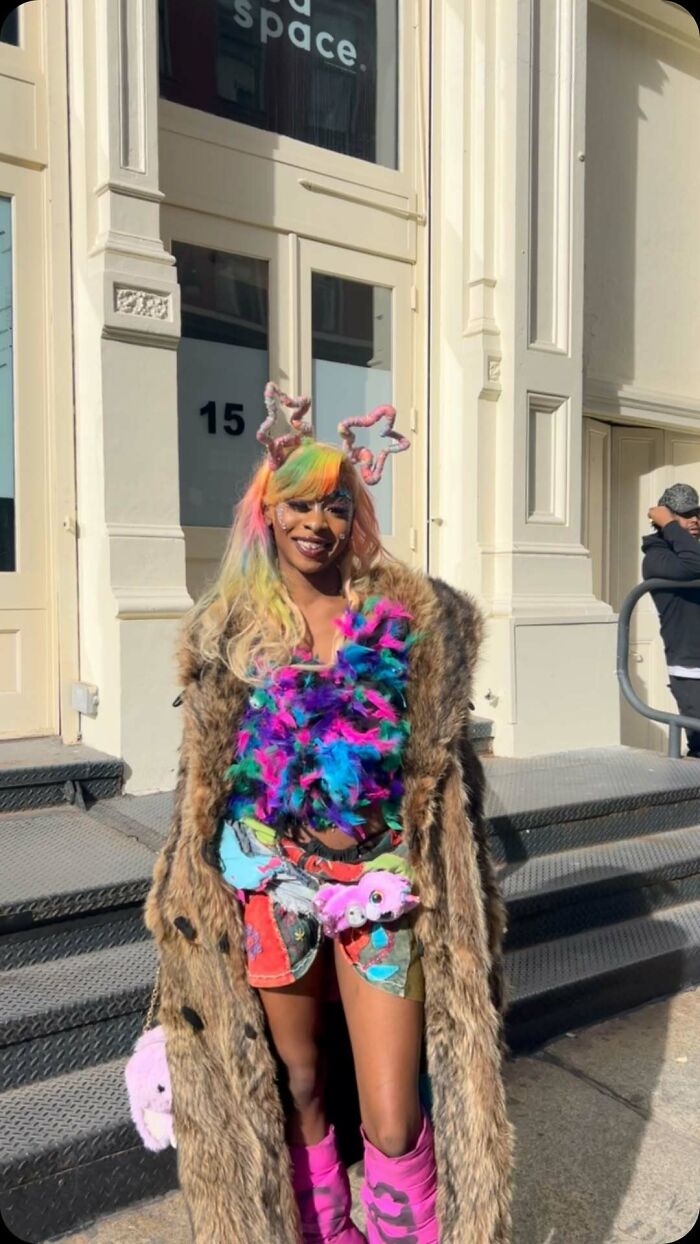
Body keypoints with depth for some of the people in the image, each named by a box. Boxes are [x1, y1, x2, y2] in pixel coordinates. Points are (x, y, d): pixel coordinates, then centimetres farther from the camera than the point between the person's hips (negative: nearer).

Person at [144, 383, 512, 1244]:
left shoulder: (406, 614, -2)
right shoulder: (228, 627, 1)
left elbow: (439, 753, 4)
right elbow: (205, 770, 8)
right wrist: (192, 895, 9)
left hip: (378, 881, -1)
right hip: (270, 880, 2)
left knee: (394, 1117, -1)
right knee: (297, 1084, 17)